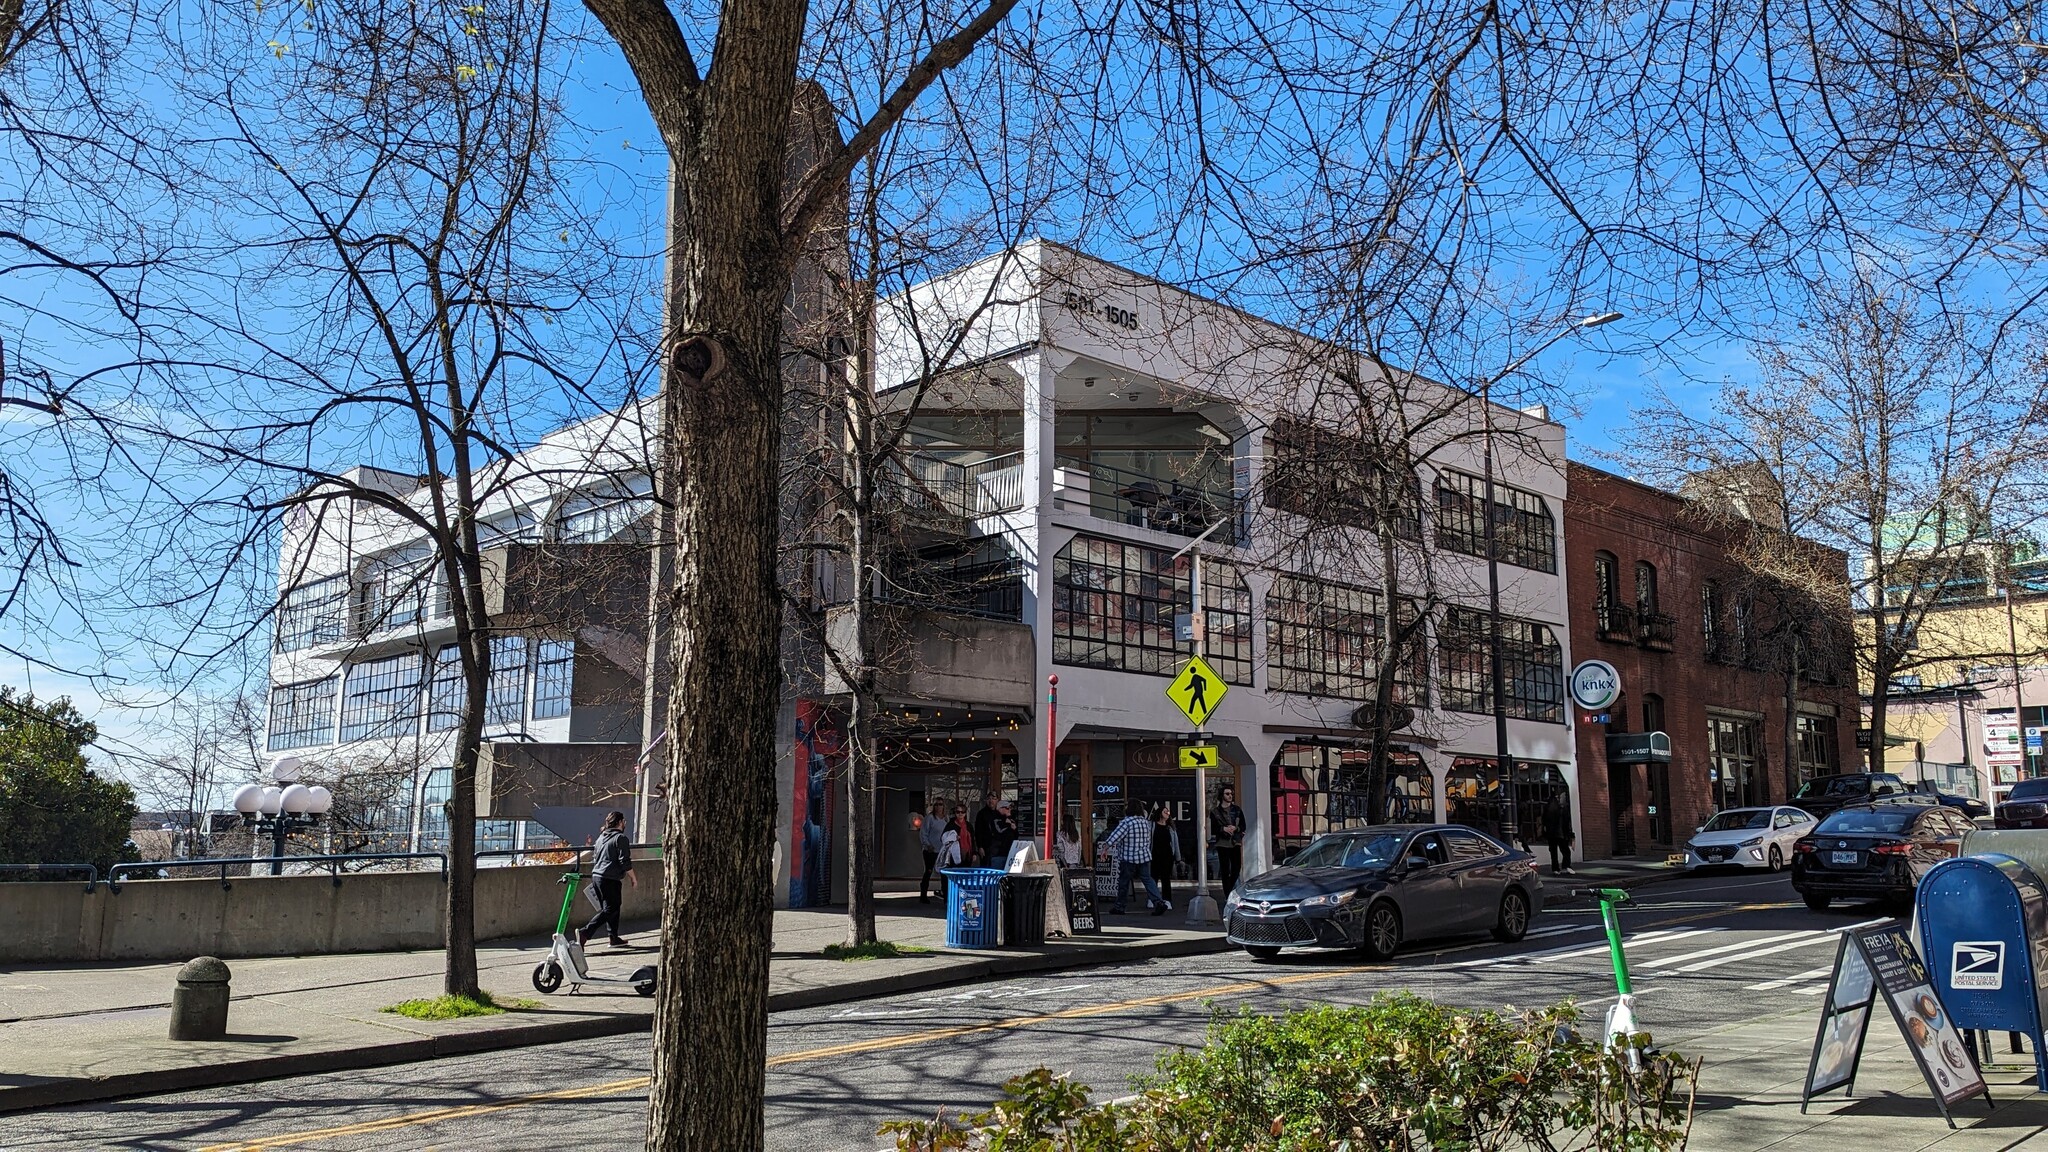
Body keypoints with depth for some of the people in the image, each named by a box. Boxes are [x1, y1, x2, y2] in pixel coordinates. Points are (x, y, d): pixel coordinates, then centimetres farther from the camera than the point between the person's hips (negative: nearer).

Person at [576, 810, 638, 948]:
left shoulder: (601, 837, 17)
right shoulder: (620, 838, -8)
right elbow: (625, 862, -13)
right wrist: (634, 878, -3)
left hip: (596, 876, 9)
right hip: (610, 879, -9)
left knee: (611, 907, 17)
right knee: (609, 910, -7)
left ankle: (614, 938, 19)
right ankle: (584, 932, -18)